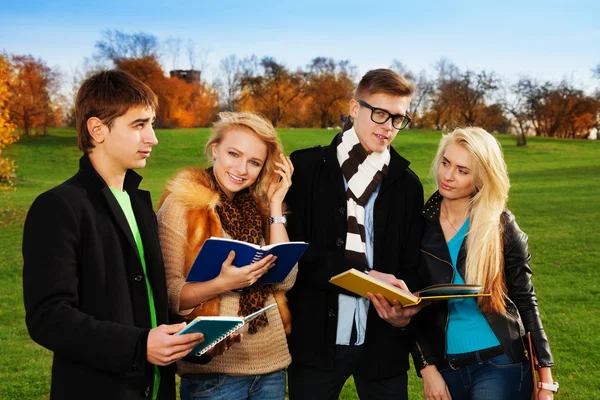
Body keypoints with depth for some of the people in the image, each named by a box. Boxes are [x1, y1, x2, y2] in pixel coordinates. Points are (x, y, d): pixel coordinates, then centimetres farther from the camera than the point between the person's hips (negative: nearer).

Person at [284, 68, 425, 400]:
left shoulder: (407, 184, 9)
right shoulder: (305, 167, 1)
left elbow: (410, 267, 6)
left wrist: (404, 313, -14)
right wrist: (364, 276, -16)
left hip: (383, 343, 2)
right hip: (316, 339, -2)